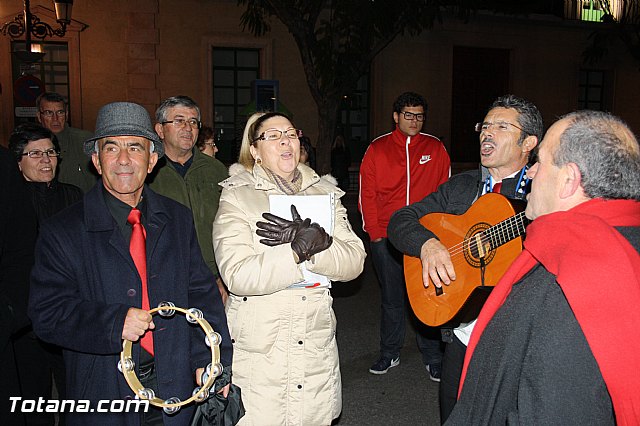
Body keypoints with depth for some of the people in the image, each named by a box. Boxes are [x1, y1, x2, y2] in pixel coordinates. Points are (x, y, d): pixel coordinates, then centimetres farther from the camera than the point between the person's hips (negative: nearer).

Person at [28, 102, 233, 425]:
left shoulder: (179, 219, 3)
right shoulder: (61, 232, -6)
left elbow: (201, 293, 0)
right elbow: (47, 314, -10)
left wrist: (209, 360, -11)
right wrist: (114, 323, -26)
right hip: (103, 394, -2)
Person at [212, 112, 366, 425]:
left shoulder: (324, 193, 8)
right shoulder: (237, 197, -5)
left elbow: (354, 262, -3)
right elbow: (238, 276, -17)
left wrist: (316, 241, -20)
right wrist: (301, 248, -22)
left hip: (316, 346, 4)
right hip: (258, 348, -3)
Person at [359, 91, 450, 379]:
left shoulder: (435, 149, 6)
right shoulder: (377, 149, 5)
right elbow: (367, 194, 4)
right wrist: (374, 232, -4)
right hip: (386, 237, 0)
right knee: (391, 298, 10)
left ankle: (433, 357, 20)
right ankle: (390, 353, 26)